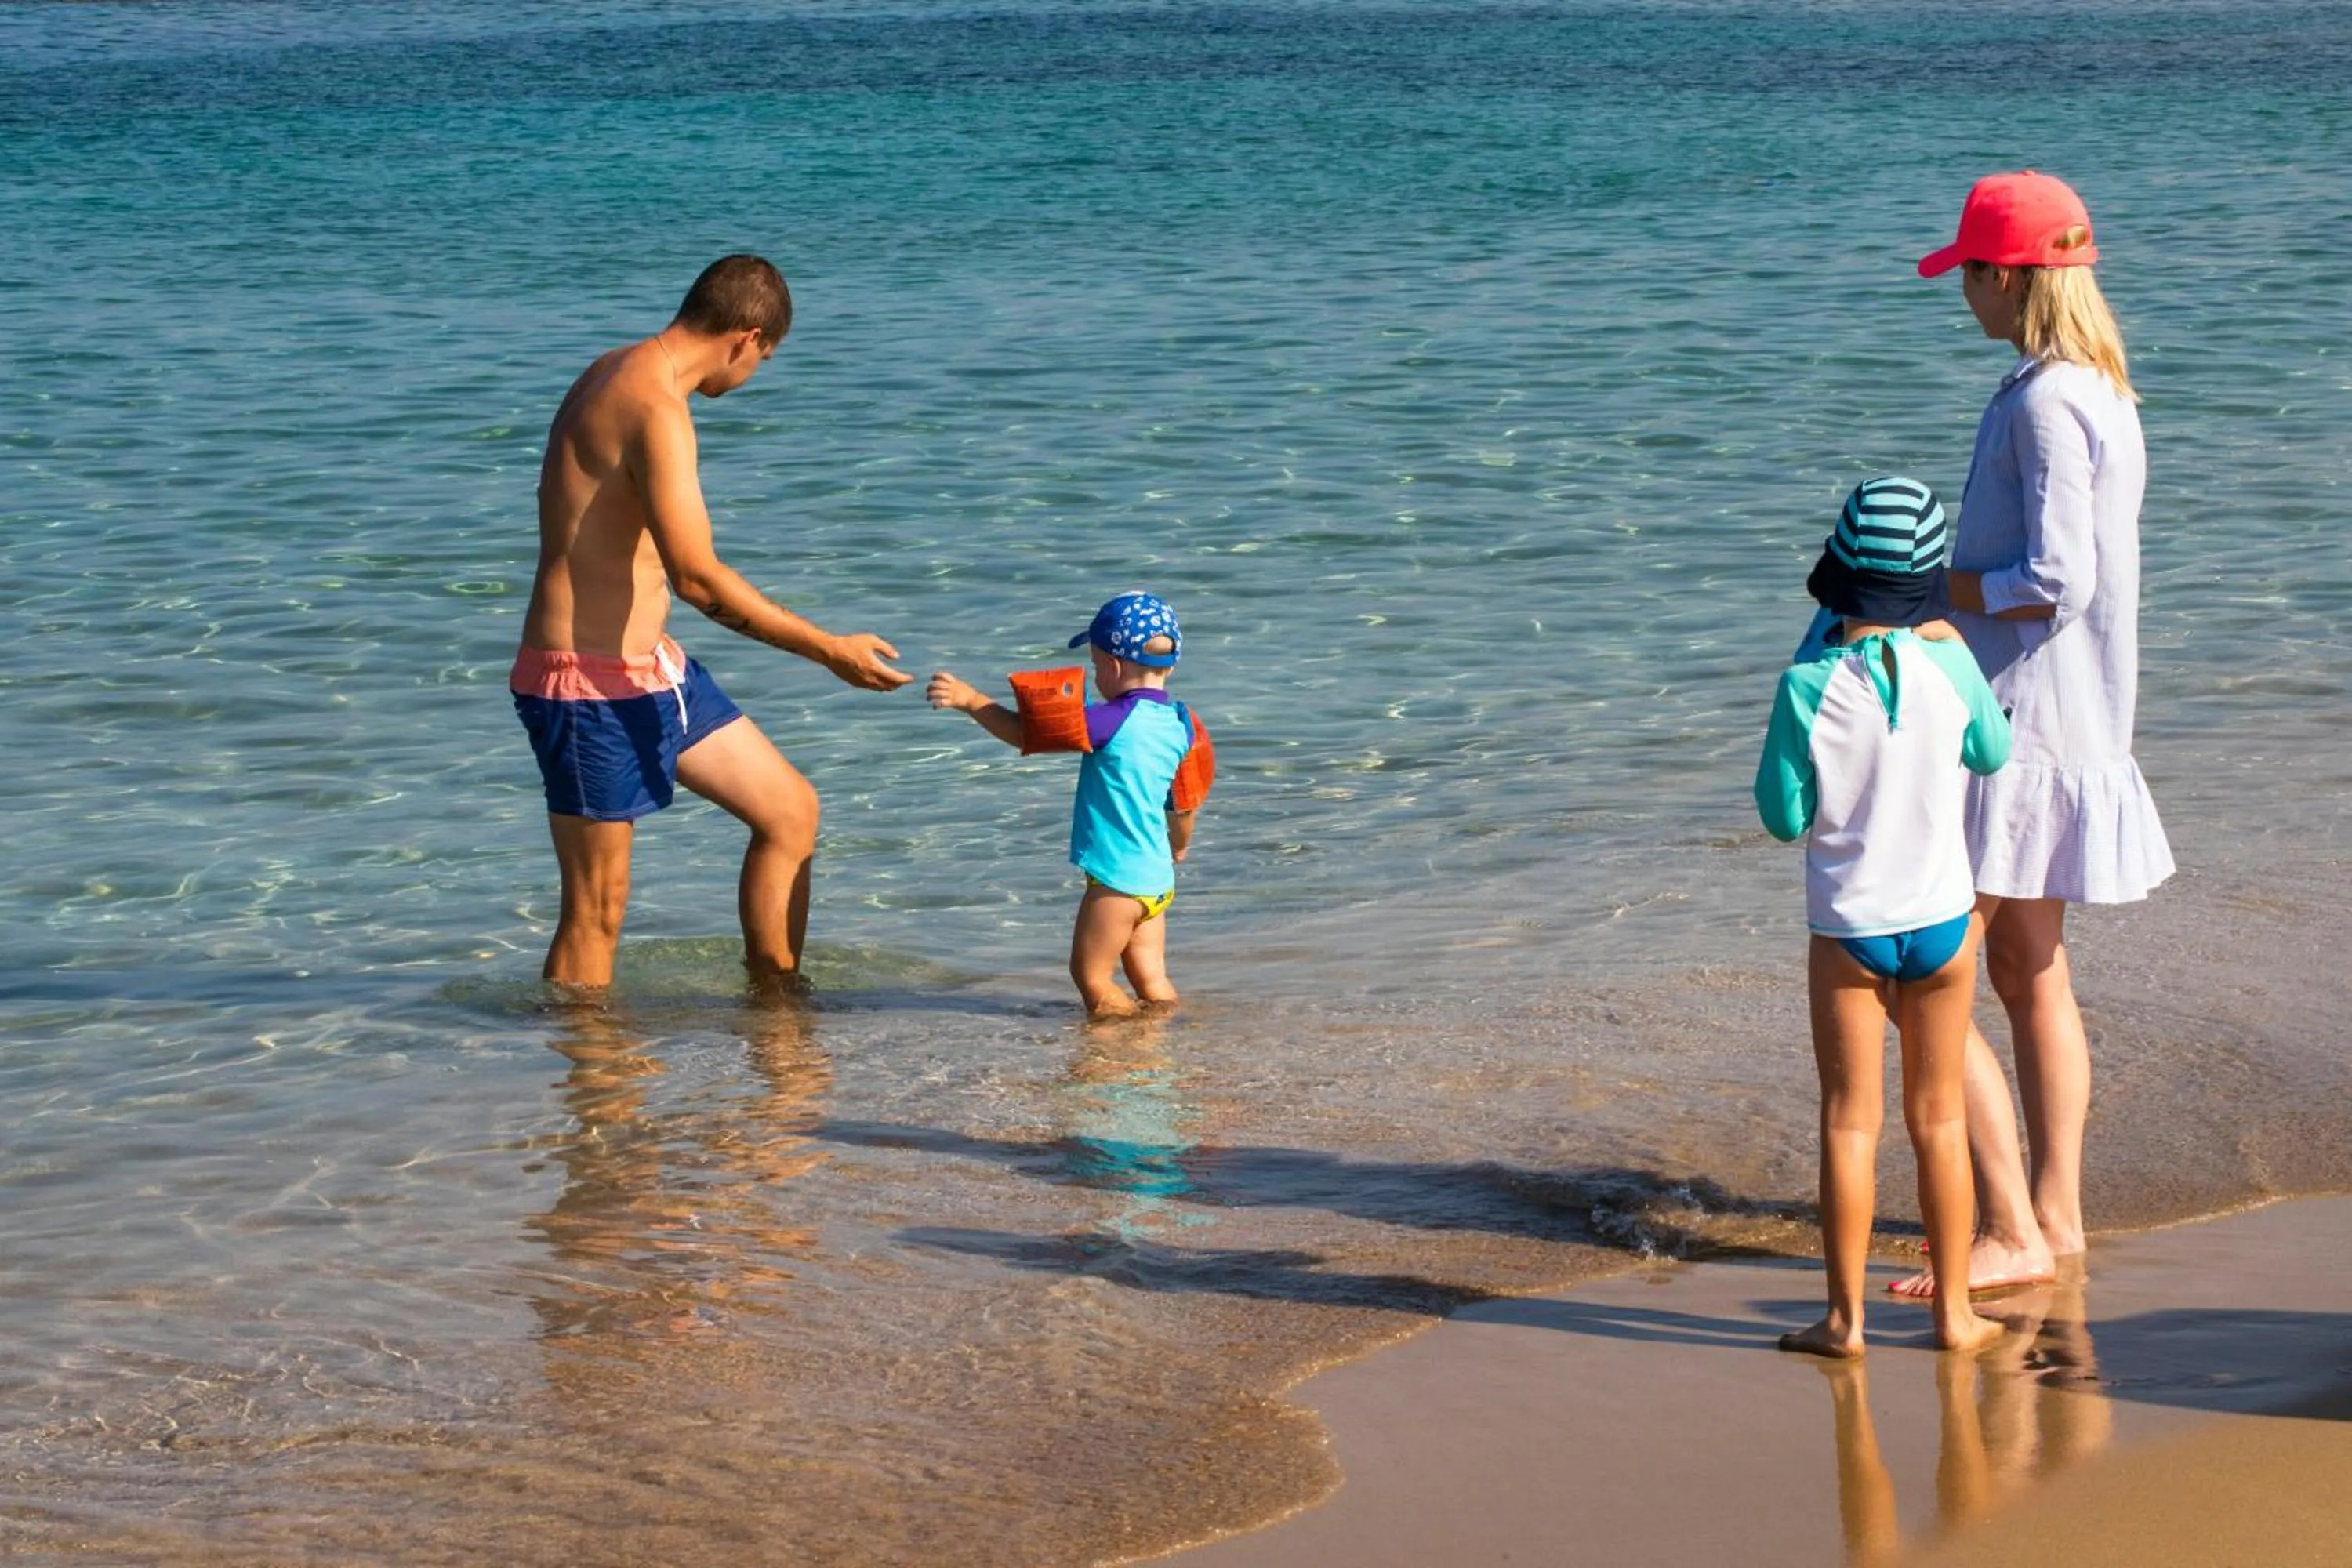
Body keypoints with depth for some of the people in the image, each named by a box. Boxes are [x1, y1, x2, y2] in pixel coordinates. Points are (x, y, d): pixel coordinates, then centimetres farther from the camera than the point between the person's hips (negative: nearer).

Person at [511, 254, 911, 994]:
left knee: (790, 809, 14)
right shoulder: (656, 408, -22)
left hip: (650, 666, 11)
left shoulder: (615, 374, 10)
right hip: (591, 685, -11)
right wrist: (831, 651, -24)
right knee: (597, 910, -4)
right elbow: (699, 579, -28)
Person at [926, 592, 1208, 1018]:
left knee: (1092, 976, 4)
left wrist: (971, 700, -11)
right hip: (1157, 879, 8)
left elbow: (1029, 733, -17)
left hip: (1117, 877, -8)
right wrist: (1179, 847, 38)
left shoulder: (1115, 720, -18)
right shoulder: (1180, 724, 6)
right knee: (1151, 981, 12)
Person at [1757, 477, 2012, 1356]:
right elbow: (1993, 754, 9)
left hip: (1848, 930, -2)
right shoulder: (1949, 667, -11)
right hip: (1942, 921, 2)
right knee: (1939, 1118, 12)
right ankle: (1953, 1310, 17)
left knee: (1849, 1121, 7)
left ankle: (1846, 1317, 9)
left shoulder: (1809, 687, -16)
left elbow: (1783, 817, -8)